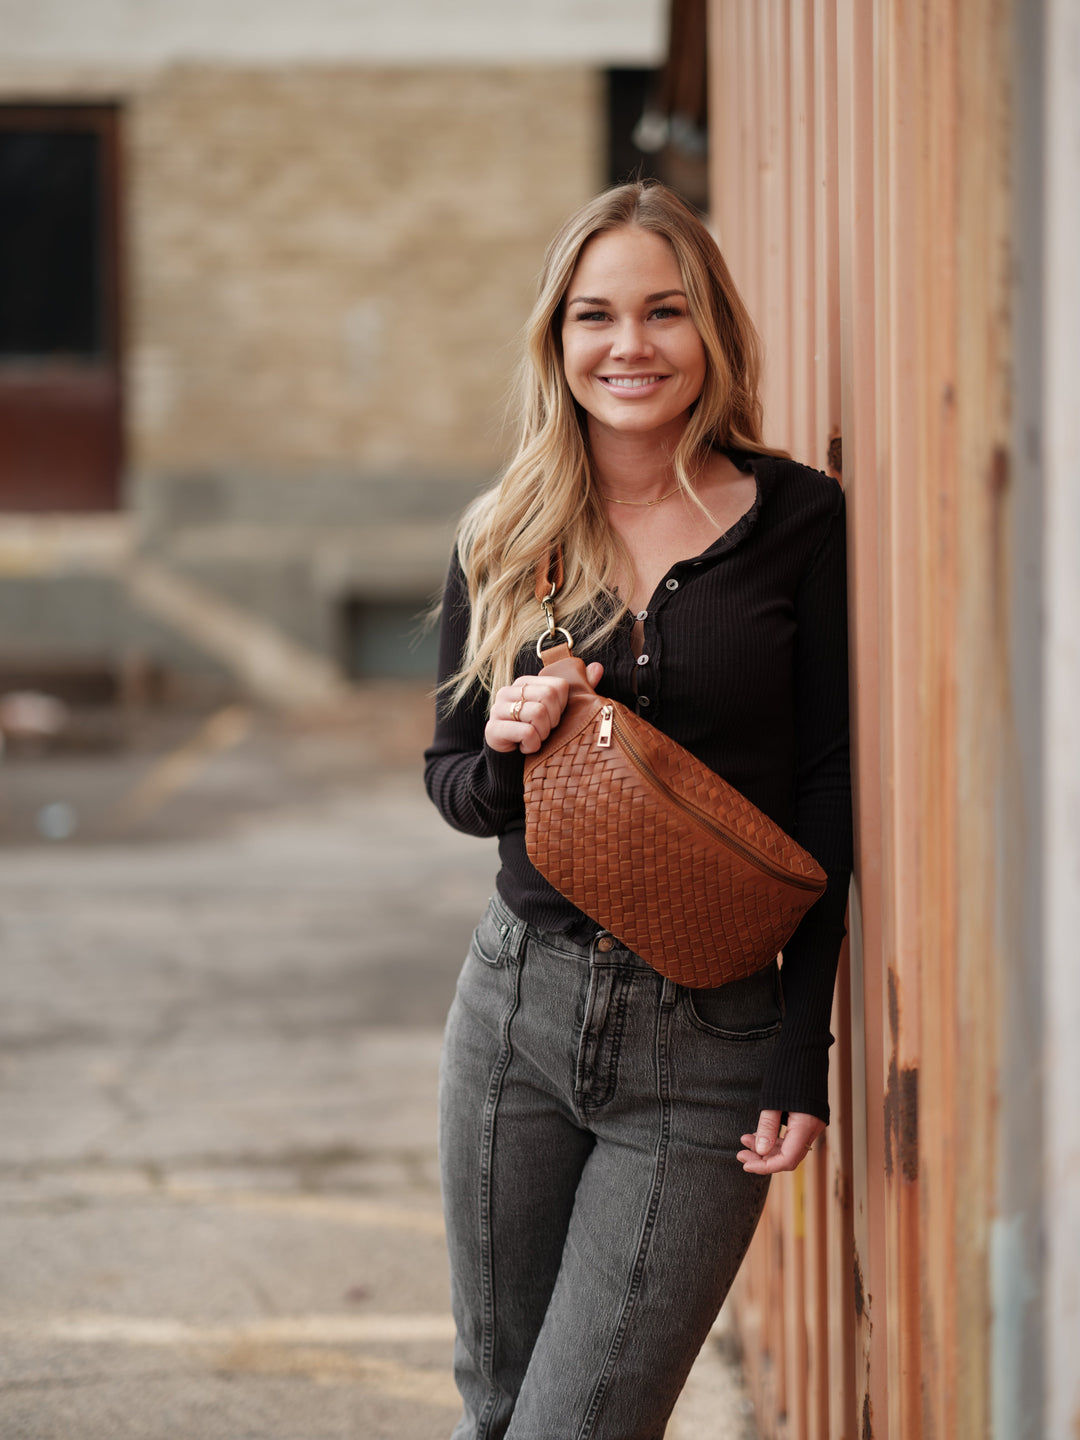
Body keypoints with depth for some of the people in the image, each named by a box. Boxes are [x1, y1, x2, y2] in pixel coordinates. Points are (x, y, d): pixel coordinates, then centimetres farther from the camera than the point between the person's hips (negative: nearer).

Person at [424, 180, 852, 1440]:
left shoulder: (799, 522, -3)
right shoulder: (502, 540, 6)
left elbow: (829, 802, -3)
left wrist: (804, 1055, -8)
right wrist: (503, 750, -11)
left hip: (710, 1045, -3)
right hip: (521, 1002, 3)